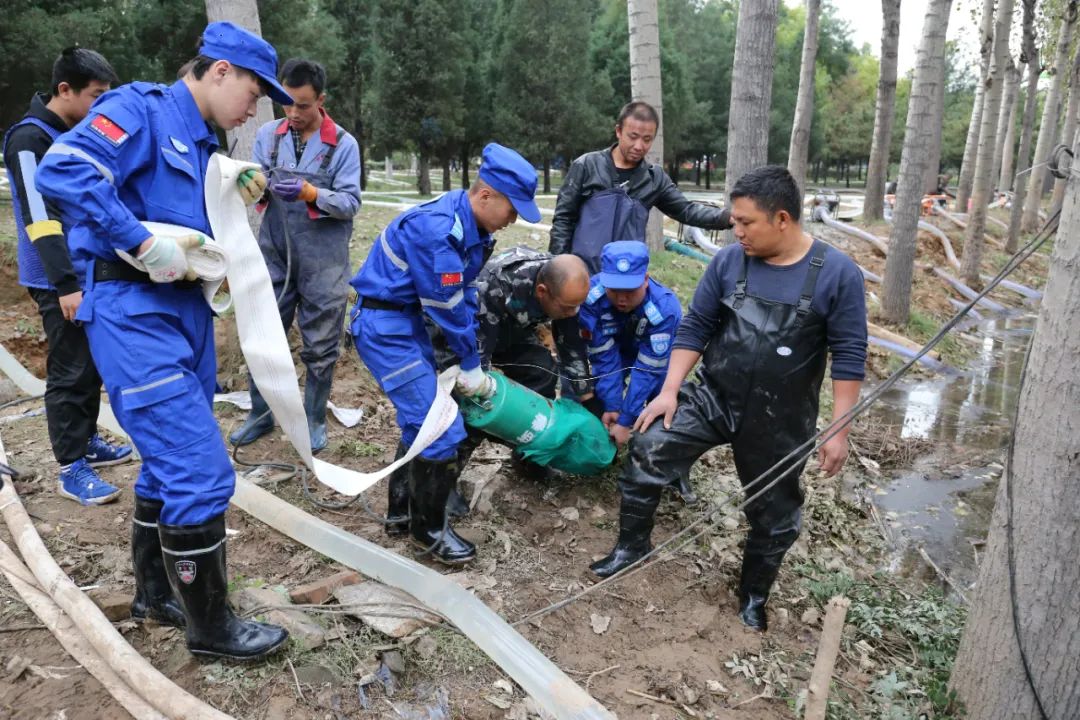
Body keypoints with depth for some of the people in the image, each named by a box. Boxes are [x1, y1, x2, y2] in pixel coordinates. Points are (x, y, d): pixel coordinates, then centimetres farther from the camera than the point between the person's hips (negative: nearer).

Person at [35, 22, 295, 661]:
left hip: (185, 309, 10)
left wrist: (239, 200, 3)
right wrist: (148, 245, -24)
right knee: (203, 472, -8)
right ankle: (210, 626, 8)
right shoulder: (142, 108, -9)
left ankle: (157, 593, 35)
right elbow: (62, 171, -24)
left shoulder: (203, 144, 17)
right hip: (135, 313, -9)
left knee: (172, 461, 17)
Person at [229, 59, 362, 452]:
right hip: (275, 256, 3)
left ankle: (314, 420, 23)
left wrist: (311, 193, -23)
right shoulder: (268, 134, 6)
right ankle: (261, 414, 28)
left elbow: (351, 202, -8)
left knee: (319, 346, 6)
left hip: (324, 262, -3)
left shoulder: (343, 144, -3)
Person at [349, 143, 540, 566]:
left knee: (422, 419, 20)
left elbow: (466, 298, 7)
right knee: (440, 430, -9)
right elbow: (448, 307, -21)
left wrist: (470, 363, 5)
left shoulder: (473, 226, 3)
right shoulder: (437, 230, -27)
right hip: (383, 325, -10)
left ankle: (403, 511, 37)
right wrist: (471, 368, -9)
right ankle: (428, 529, 10)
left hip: (409, 319, 10)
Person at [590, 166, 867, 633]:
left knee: (773, 513, 13)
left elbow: (849, 355, -10)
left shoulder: (837, 273, -12)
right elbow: (695, 327, 1)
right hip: (711, 397, 2)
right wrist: (670, 390, -5)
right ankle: (631, 546, 10)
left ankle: (753, 598, 38)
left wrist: (838, 430, -11)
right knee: (647, 451, -13)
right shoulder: (728, 262, -6)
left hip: (780, 422, -1)